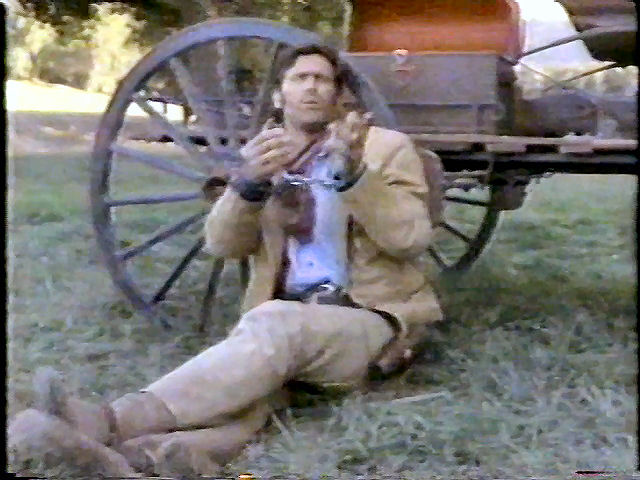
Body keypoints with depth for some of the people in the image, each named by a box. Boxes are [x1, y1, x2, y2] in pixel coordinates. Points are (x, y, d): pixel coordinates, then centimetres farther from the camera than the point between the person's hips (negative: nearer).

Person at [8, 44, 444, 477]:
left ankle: (111, 423, -49)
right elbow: (223, 245, -1)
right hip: (286, 327, 4)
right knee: (256, 366, -34)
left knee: (277, 325, -36)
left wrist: (356, 172, -23)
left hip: (373, 322, -4)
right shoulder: (267, 157, 15)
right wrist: (251, 182, -21)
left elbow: (412, 240, -9)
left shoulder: (387, 146, 5)